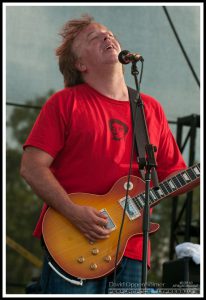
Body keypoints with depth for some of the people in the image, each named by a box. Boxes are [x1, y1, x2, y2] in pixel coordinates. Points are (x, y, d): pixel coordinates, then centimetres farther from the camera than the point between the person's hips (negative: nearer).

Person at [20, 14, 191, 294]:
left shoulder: (151, 109, 17)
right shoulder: (66, 102, 2)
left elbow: (172, 175, 21)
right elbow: (32, 166, -5)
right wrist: (74, 212, -16)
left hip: (131, 250, 5)